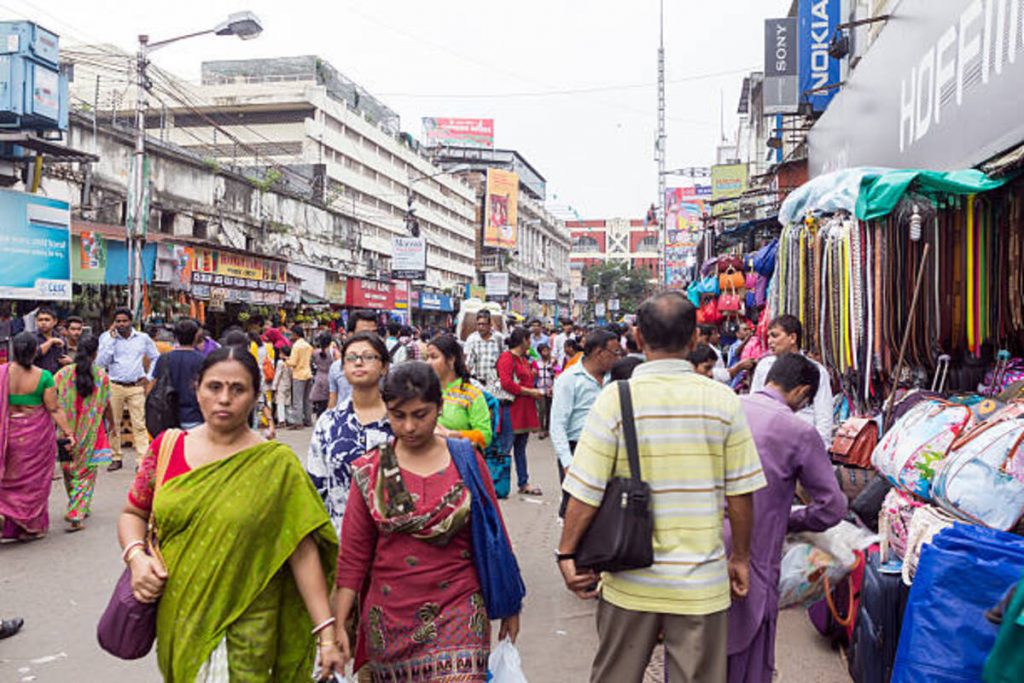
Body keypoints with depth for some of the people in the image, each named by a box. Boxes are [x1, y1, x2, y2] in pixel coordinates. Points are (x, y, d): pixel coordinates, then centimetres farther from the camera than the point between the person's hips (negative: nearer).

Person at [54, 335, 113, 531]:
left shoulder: (63, 373, -4)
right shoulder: (102, 376, -7)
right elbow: (106, 406, -3)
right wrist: (112, 424, 12)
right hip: (92, 432, -2)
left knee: (69, 468, 20)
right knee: (87, 471, 6)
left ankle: (76, 509, 34)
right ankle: (77, 515, -2)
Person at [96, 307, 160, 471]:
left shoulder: (143, 338, 5)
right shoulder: (107, 338, 2)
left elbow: (156, 358, 17)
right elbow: (100, 363, -8)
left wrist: (149, 377, 5)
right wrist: (112, 340, -10)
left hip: (136, 387, 0)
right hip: (114, 387, 0)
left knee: (140, 424, -5)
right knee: (113, 424, 5)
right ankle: (116, 458, 16)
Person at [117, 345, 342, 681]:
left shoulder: (276, 464, -11)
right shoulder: (168, 446, -2)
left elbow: (302, 551, -11)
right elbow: (132, 514, 10)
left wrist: (326, 632, -14)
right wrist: (136, 557, -11)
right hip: (176, 622, 4)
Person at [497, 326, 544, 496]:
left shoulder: (523, 359, 19)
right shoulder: (507, 358, -11)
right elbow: (506, 383, -20)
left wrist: (535, 392, 10)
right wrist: (529, 391, -16)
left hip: (524, 410, 9)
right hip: (511, 409, -9)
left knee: (521, 447, 13)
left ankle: (523, 483, 18)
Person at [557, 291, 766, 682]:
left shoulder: (616, 398, -12)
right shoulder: (722, 400, -7)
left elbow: (586, 492, -12)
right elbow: (740, 493, -3)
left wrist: (567, 554, 1)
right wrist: (740, 558, 11)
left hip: (631, 580, 0)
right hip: (702, 582, 1)